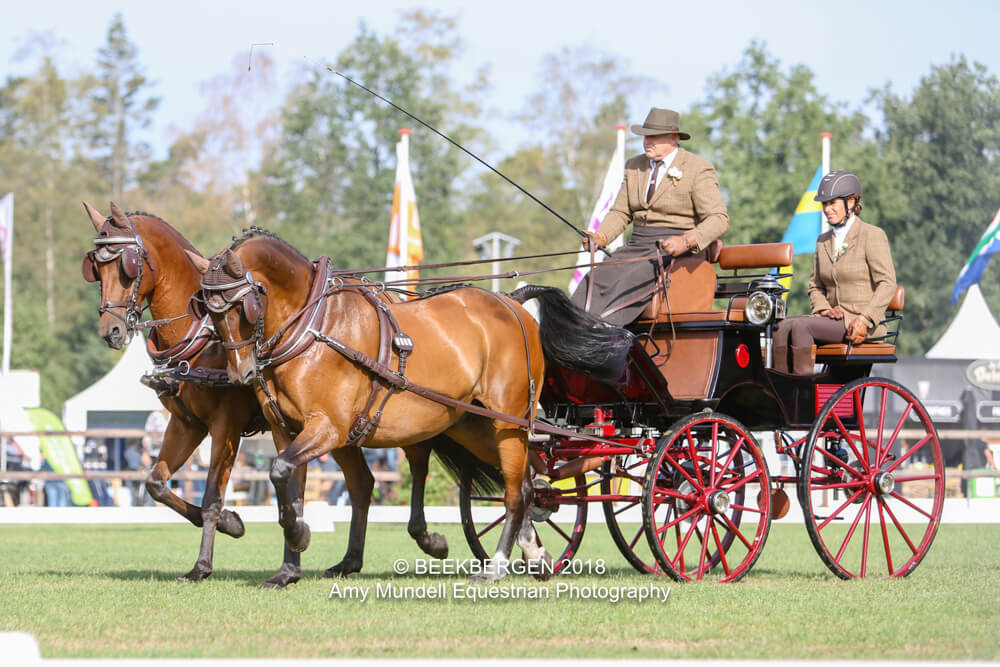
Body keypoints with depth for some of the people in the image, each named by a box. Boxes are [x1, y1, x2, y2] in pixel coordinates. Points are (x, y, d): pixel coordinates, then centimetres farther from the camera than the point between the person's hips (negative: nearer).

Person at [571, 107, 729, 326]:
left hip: (674, 250, -6)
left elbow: (719, 219, -9)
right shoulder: (634, 166, 17)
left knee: (633, 282, -33)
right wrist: (600, 237, -2)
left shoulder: (698, 169, -3)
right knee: (594, 280, -21)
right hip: (637, 247, 6)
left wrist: (686, 242, -27)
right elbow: (621, 212, 20)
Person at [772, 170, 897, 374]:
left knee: (800, 326, -28)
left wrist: (865, 319, -20)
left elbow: (887, 283, -8)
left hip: (862, 327, -6)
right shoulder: (823, 241, 18)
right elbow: (815, 286, 20)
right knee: (782, 327, -21)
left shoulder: (872, 235, -2)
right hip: (835, 319, 6)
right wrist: (824, 309, -2)